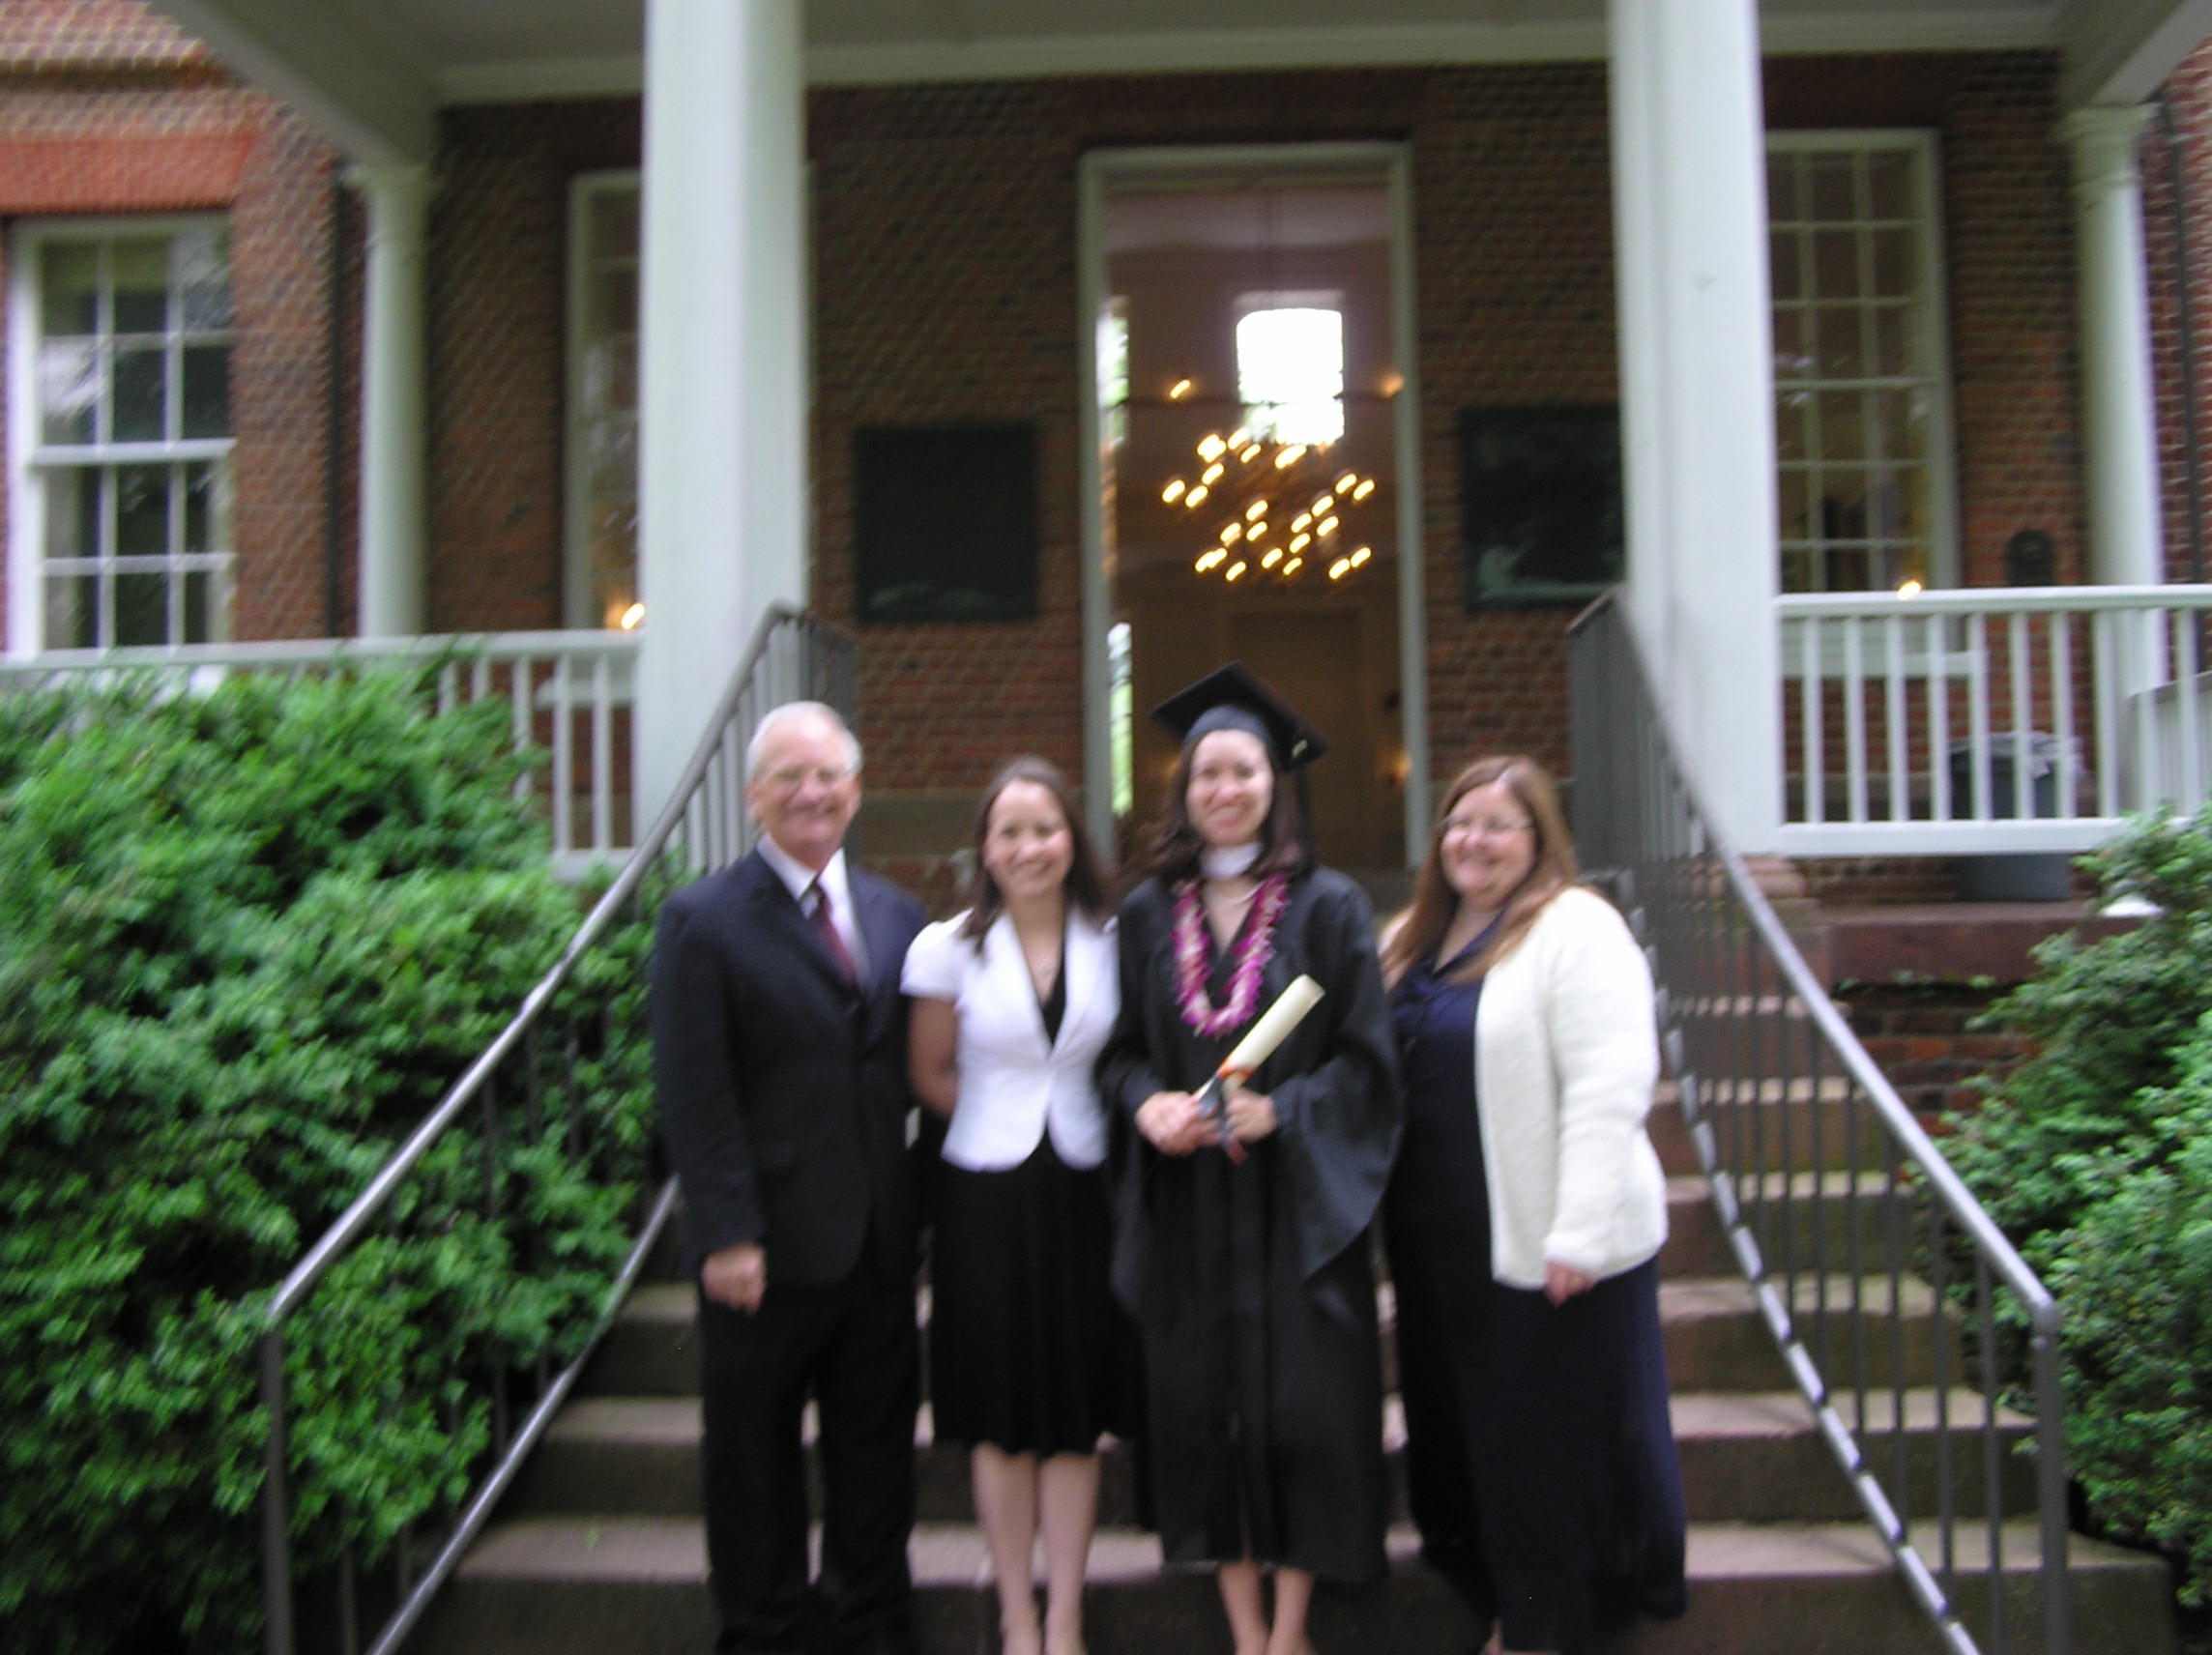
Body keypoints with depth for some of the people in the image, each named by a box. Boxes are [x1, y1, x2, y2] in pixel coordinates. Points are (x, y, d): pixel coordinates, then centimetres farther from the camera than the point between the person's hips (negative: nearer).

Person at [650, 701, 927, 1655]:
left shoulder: (896, 916, 9)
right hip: (770, 1249, -4)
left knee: (876, 1447, 15)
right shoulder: (702, 921, -6)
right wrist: (727, 1236, -15)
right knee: (755, 1457, 12)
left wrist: (922, 1210, 4)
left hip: (881, 1243, 4)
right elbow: (694, 1098, -11)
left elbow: (914, 1073, 10)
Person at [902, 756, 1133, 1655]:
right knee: (1001, 1412, 6)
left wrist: (1064, 1112, 1)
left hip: (1082, 1191, 2)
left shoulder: (1112, 940, 0)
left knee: (1077, 1408, 6)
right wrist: (1007, 1119, 2)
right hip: (987, 1196, -1)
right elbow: (929, 1076, 5)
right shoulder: (950, 947, -5)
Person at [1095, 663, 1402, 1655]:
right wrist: (1148, 1102, -11)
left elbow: (1367, 1058, -3)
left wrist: (1278, 1109, -17)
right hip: (1184, 1202, 2)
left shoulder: (1327, 907, -1)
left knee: (1301, 1401, 1)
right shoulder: (1148, 914, 6)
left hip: (1297, 1199, -2)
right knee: (1201, 1399, 6)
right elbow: (1118, 1051, 10)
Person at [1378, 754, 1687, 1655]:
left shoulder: (1576, 929, -13)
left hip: (1545, 1242, -7)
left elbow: (1609, 1090, -20)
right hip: (1441, 1240, 8)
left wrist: (1577, 1234, -22)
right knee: (1466, 1431, 18)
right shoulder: (1413, 939, 11)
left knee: (1560, 1437, 7)